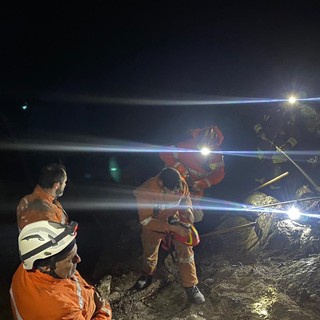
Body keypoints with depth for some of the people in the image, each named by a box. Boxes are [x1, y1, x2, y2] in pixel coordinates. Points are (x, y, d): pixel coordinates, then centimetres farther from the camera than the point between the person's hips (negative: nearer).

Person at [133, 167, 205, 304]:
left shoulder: (181, 184, -27)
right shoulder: (144, 191, -38)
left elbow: (186, 198, -3)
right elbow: (146, 220, -33)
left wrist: (187, 212, -21)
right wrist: (172, 228, -38)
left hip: (174, 219, 1)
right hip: (153, 224, -1)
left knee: (185, 250, -8)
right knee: (150, 253, 19)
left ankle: (190, 285, 10)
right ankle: (147, 275, 50)